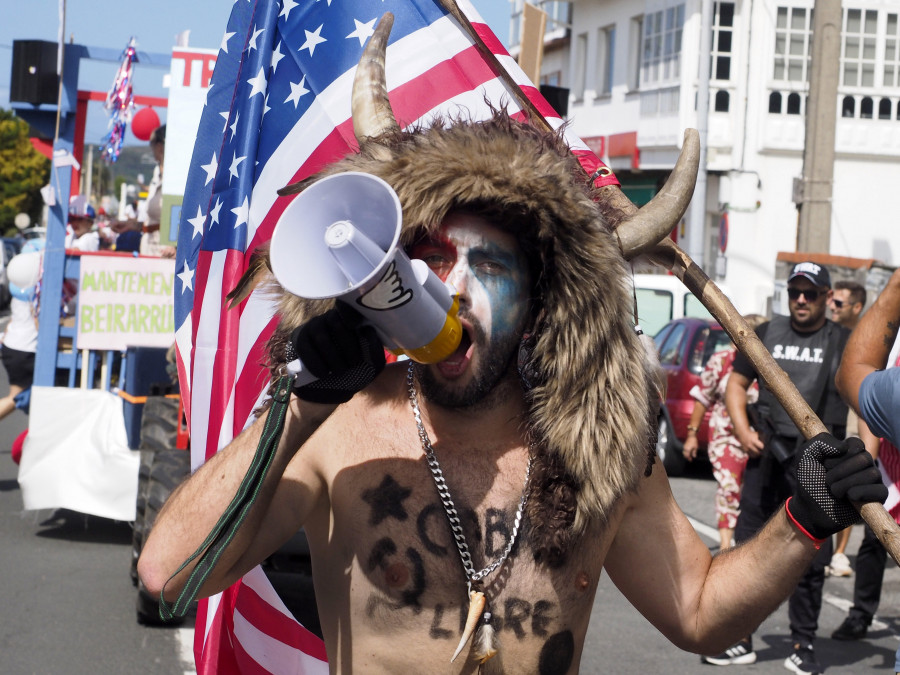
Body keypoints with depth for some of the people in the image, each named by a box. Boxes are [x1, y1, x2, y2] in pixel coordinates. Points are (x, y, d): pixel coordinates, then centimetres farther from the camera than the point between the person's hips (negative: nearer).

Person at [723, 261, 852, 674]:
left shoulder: (845, 343, 5)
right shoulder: (766, 335, 12)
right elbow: (736, 383, 17)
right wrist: (741, 429, 0)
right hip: (767, 456, 2)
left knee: (811, 559, 3)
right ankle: (740, 639, 12)